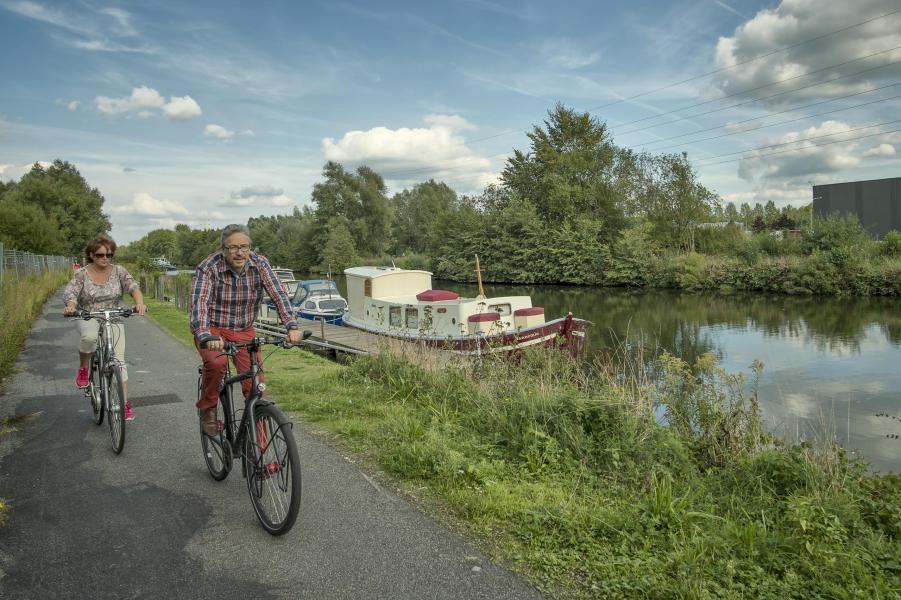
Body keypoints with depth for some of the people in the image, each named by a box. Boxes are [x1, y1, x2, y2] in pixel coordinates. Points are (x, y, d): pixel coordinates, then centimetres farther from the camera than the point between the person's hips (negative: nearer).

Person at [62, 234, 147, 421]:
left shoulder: (118, 271, -3)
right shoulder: (81, 273, -4)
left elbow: (133, 286, -16)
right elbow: (70, 292, -17)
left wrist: (139, 303, -38)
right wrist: (70, 306, -41)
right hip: (87, 318, -1)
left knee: (119, 359, -9)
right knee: (89, 336, -37)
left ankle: (125, 403, -4)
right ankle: (83, 368, -7)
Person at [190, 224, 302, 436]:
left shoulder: (259, 264, -11)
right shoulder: (209, 267, -19)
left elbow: (278, 293, -20)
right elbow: (199, 302, -31)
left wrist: (292, 326, -36)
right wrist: (206, 337, -48)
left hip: (244, 331, 3)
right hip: (213, 330, -2)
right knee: (216, 363, -34)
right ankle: (207, 410, -6)